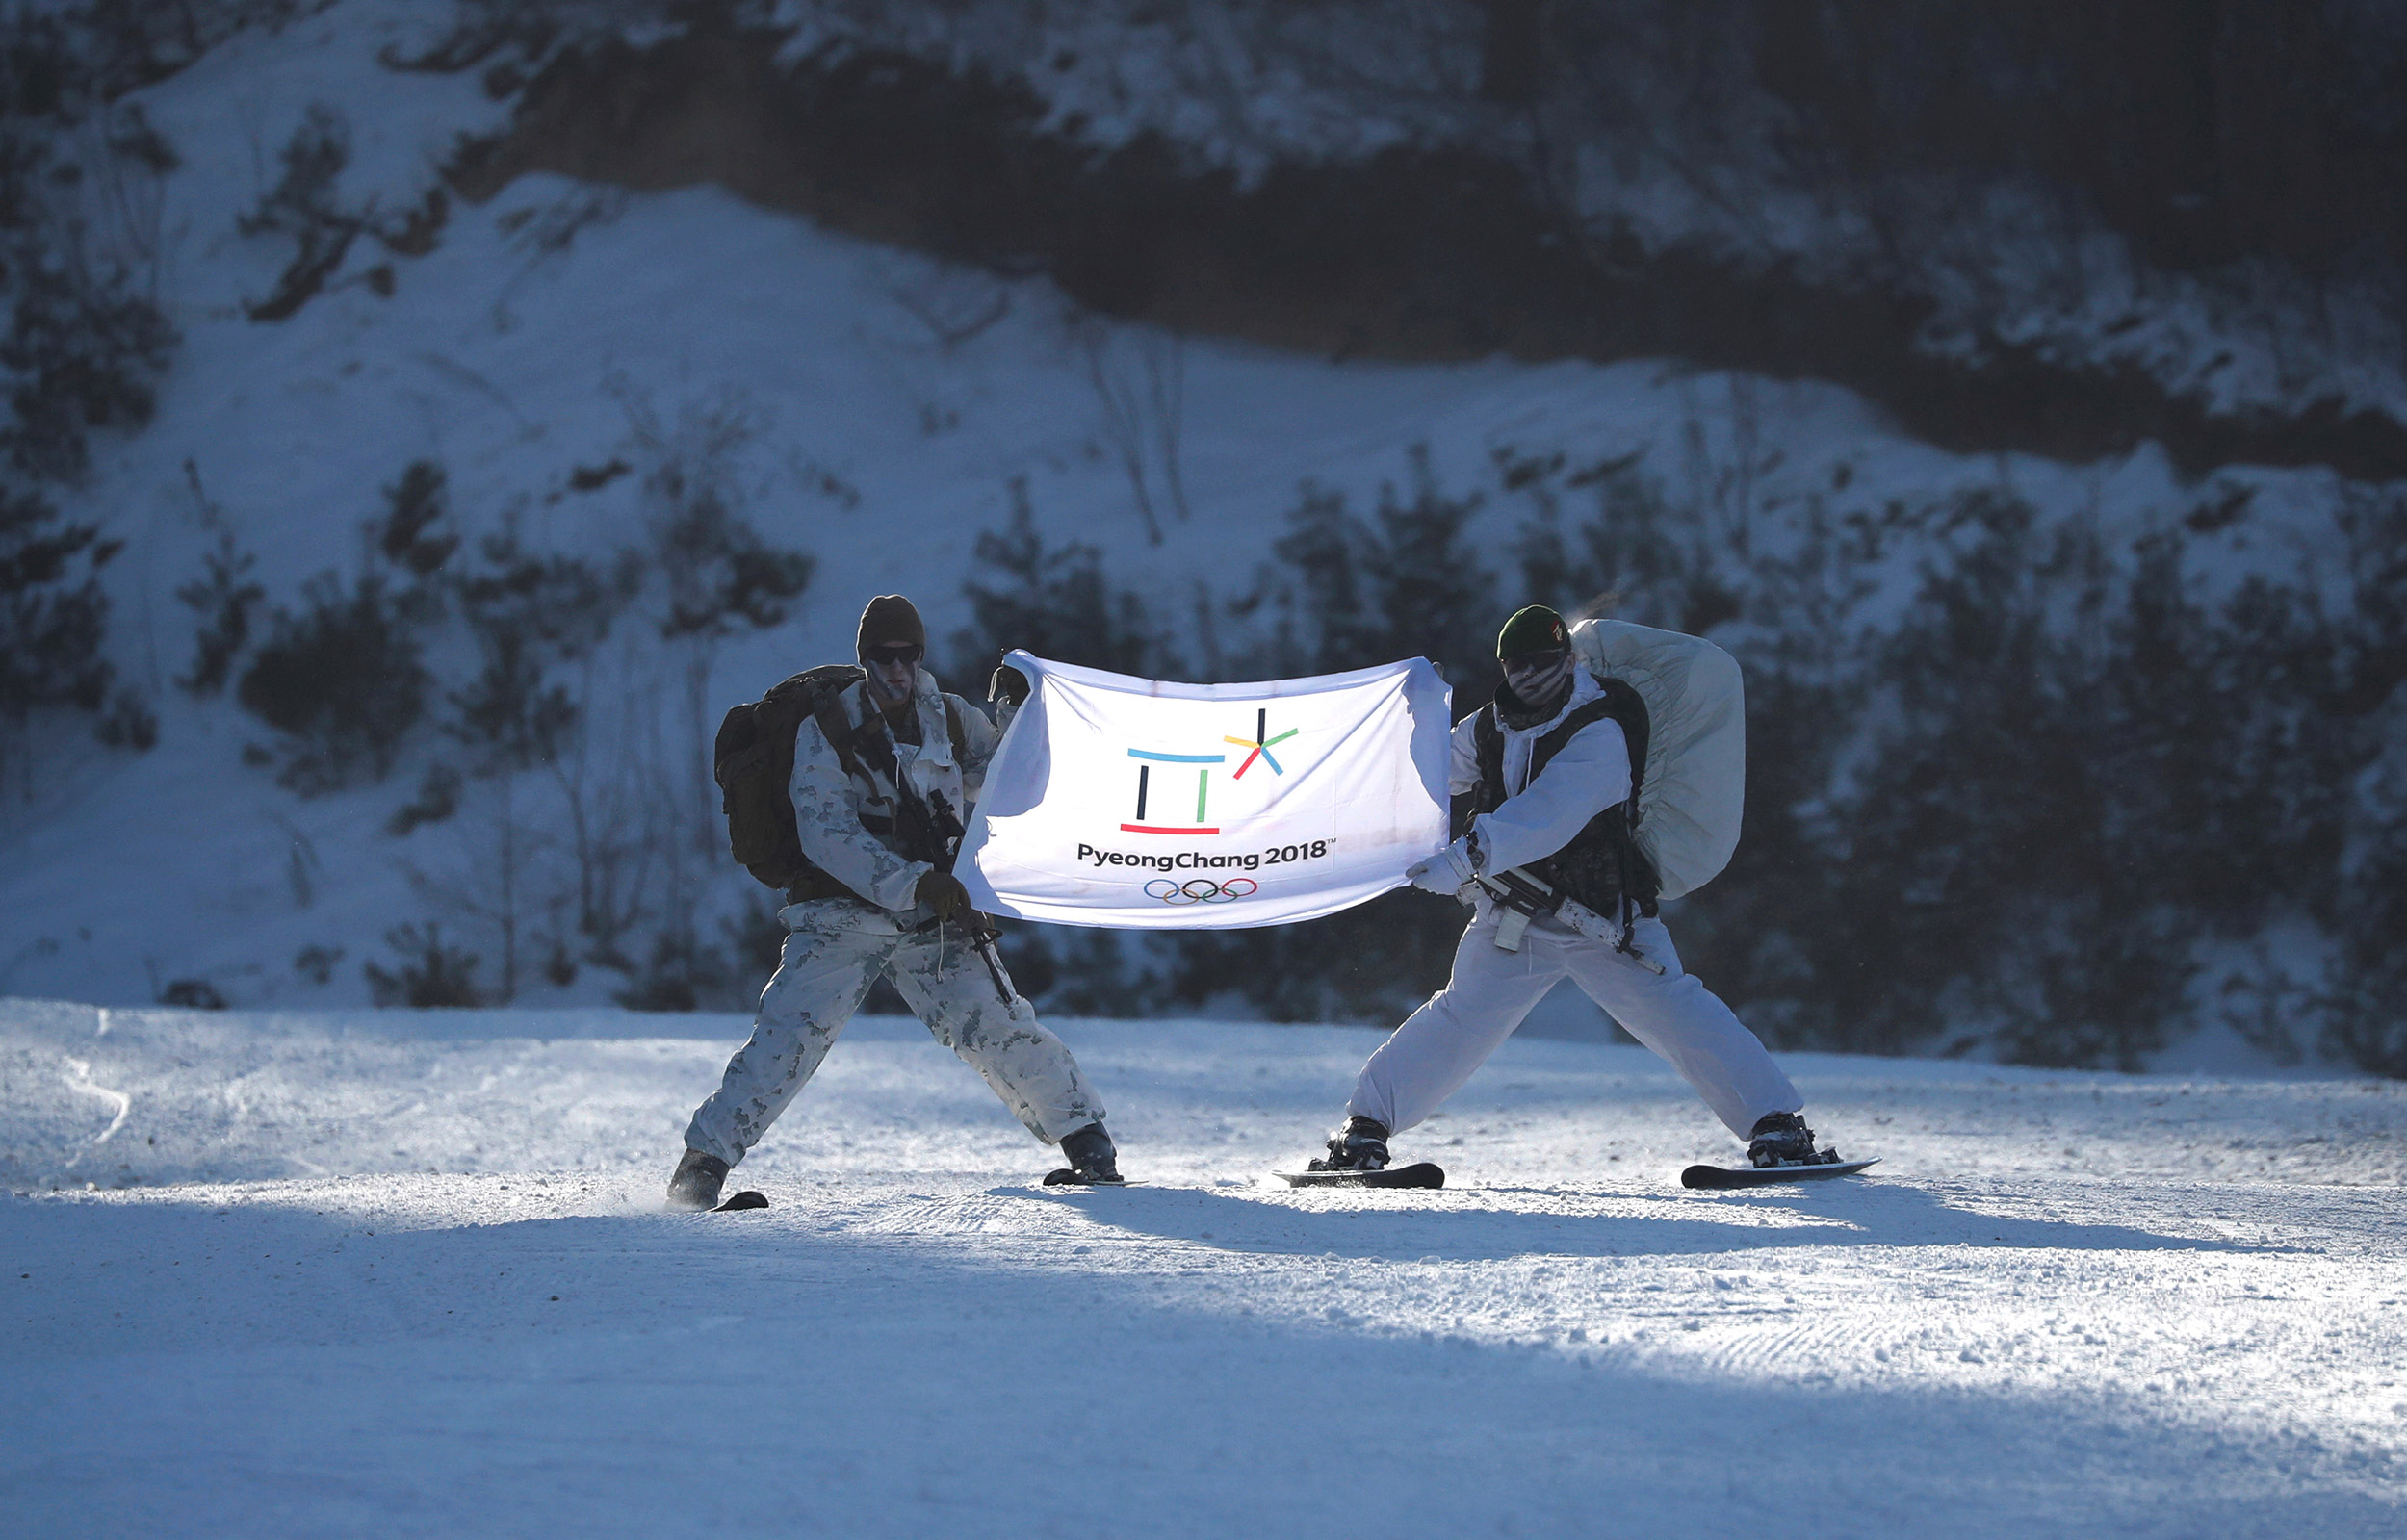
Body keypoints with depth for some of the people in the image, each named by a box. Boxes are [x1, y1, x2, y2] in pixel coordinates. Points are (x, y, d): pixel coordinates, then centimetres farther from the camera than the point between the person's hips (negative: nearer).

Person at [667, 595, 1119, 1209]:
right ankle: (704, 1161, -12)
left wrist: (1018, 714, 1)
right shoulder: (825, 732, -4)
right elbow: (825, 834, -15)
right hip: (845, 912, -3)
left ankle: (1086, 1140, 5)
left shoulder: (949, 720, 8)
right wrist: (912, 881, -25)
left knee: (1001, 1028, -9)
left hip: (935, 922, 3)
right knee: (790, 1036, -17)